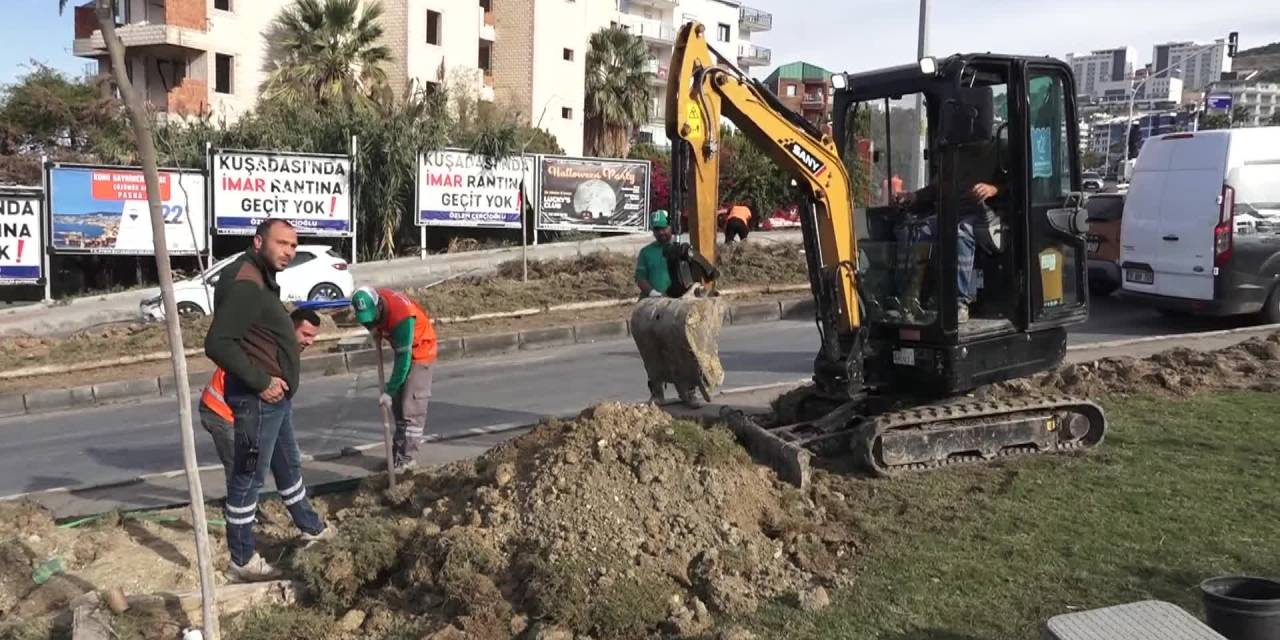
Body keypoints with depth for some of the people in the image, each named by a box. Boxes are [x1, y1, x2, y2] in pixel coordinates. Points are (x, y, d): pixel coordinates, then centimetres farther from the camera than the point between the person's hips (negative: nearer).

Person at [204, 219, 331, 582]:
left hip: (274, 395, 11)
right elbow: (217, 343, -29)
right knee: (249, 477, 1)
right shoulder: (245, 284, -22)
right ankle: (242, 562, 13)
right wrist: (259, 382, -24)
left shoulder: (262, 278, 11)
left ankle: (311, 528, 43)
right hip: (258, 398, -11)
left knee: (288, 465, 25)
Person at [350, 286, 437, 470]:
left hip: (420, 350, -8)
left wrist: (389, 391, -30)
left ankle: (406, 457, -7)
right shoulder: (373, 302, -13)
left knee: (412, 406, -12)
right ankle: (398, 451, 18)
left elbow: (404, 358, -33)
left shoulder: (401, 317, -36)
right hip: (403, 350, 9)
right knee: (398, 404, 10)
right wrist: (376, 330, -7)